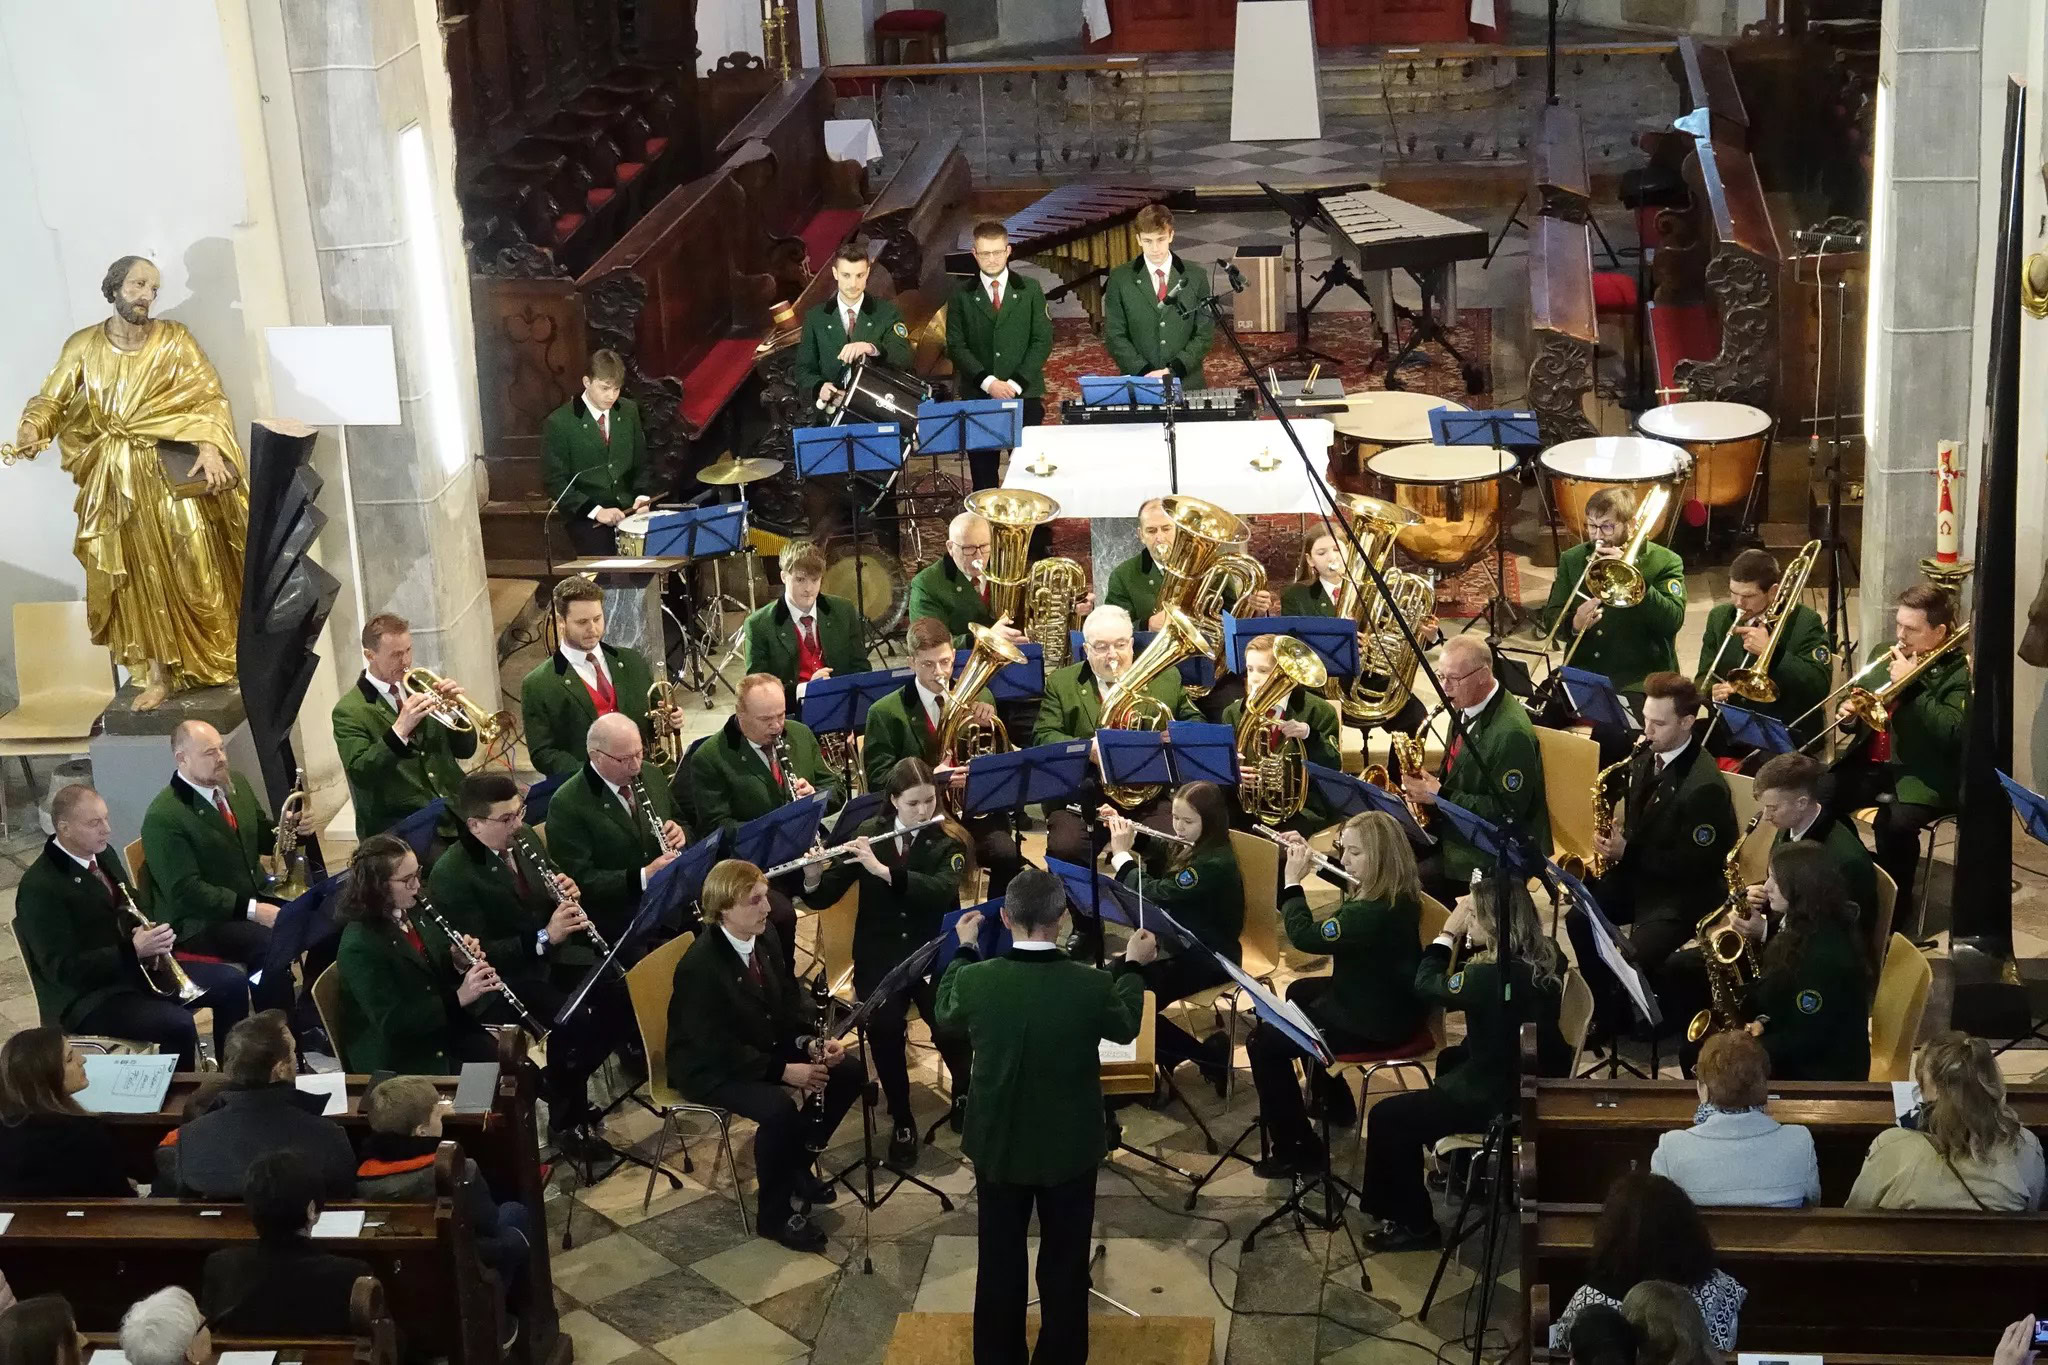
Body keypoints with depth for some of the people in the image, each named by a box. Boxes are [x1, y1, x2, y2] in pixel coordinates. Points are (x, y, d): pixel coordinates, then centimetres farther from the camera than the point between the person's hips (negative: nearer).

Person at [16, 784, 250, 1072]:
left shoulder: (103, 854, 6)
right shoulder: (40, 887, -20)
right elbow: (62, 968, -25)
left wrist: (152, 936, -5)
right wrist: (133, 950, -32)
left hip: (138, 968, 9)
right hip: (88, 995, -9)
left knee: (232, 983, 0)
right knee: (178, 1025, -30)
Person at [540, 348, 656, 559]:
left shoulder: (629, 411, 7)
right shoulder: (558, 423, -8)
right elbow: (556, 483, -8)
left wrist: (643, 496, -4)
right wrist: (595, 511, -18)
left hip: (628, 508, 4)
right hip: (585, 514, -4)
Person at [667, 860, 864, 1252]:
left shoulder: (764, 934, -5)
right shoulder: (700, 966, -29)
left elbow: (790, 998, 7)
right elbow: (719, 1050, -28)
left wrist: (815, 1041, -11)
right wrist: (783, 1070, -29)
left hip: (765, 1043, 9)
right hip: (709, 1067, -9)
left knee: (850, 1069, -2)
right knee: (779, 1108, -33)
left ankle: (797, 1163, 14)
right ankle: (774, 1213, -11)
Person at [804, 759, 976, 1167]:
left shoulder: (949, 841, -4)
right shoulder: (869, 835, 1)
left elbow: (943, 892, -23)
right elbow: (824, 898, 0)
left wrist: (882, 870, -31)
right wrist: (812, 878, -23)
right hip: (879, 954, 1)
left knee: (949, 1023, -17)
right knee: (884, 1027, -16)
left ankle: (964, 1092, 17)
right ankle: (902, 1121, 6)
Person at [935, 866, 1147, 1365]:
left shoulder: (975, 979, -20)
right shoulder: (1094, 985, -23)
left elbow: (946, 1017, 5)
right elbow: (1125, 1028, 0)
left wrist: (965, 948, 17)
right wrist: (1133, 966, 15)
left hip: (998, 1145, 1)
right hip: (1071, 1147, -1)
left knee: (999, 1265, 18)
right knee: (1065, 1267, 16)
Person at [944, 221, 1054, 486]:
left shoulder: (1030, 290, 8)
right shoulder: (961, 296, 7)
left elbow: (1042, 341, 3)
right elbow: (956, 346, 1)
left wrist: (1017, 383, -8)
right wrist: (987, 382, -11)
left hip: (1025, 395, 0)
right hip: (978, 395, 0)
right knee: (983, 474, 0)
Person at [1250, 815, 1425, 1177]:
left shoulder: (1374, 912, -33)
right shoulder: (1395, 892, -1)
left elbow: (1305, 937, -31)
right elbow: (1342, 872, 22)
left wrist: (1292, 882, -20)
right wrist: (1306, 853, 12)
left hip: (1374, 1022, -11)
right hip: (1384, 1001, 11)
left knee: (1264, 1042, -11)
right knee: (1299, 992, 34)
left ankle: (1296, 1150, -1)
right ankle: (1335, 1104, 44)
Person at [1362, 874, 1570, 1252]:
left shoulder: (1489, 975, -30)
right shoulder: (1547, 959, -3)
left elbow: (1427, 986, -11)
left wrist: (1448, 933, -3)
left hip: (1499, 1099, -10)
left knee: (1387, 1117, -2)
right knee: (1451, 1058, 37)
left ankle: (1414, 1224, 10)